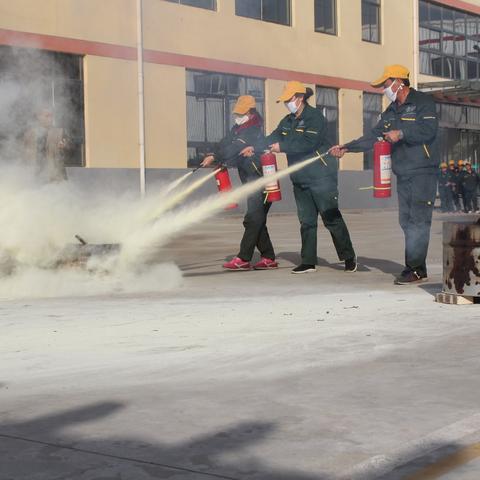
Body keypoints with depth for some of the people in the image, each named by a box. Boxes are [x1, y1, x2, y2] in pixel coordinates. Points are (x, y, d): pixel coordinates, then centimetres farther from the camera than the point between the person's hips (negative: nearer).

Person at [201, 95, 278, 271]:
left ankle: (243, 259, -10)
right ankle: (269, 258, 16)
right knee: (257, 220, 11)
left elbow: (236, 148, -25)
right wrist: (213, 156, -15)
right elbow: (226, 143, 1)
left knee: (253, 219, -10)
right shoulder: (238, 128, 13)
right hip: (250, 180, 10)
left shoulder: (254, 130, -15)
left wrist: (214, 157, -28)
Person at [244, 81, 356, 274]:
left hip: (321, 177, -8)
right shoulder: (288, 121, 14)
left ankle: (348, 257, 7)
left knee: (331, 218, -4)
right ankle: (308, 262, 12)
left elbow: (308, 143, -23)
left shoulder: (314, 117, -12)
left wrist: (282, 147, -19)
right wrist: (254, 148, -5)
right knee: (306, 220, 8)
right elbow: (273, 138, 10)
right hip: (300, 179, 8)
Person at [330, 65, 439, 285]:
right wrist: (347, 147, 12)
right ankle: (417, 268, 8)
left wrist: (402, 133, -22)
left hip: (423, 172, -8)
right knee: (406, 221, 4)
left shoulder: (423, 102, -5)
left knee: (418, 221, -10)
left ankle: (414, 268, -12)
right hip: (402, 174, 8)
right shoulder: (391, 111, 19)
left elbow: (429, 129, -19)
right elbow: (374, 137, 19)